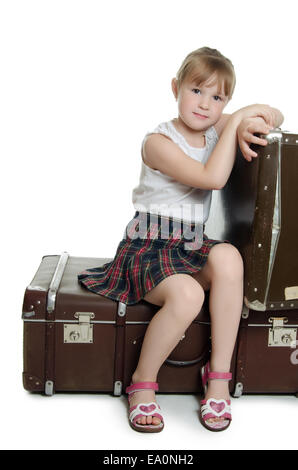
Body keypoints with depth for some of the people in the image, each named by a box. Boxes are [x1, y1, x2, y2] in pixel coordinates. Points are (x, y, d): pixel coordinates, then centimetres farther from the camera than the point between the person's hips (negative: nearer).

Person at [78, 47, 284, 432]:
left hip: (194, 246, 6)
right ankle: (142, 383, -9)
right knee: (187, 295, -36)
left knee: (227, 257, -31)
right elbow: (212, 177, -22)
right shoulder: (158, 141, -10)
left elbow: (274, 117, 15)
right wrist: (238, 120, -16)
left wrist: (248, 125, -8)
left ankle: (218, 375, -19)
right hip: (149, 246, -5)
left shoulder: (217, 129, 11)